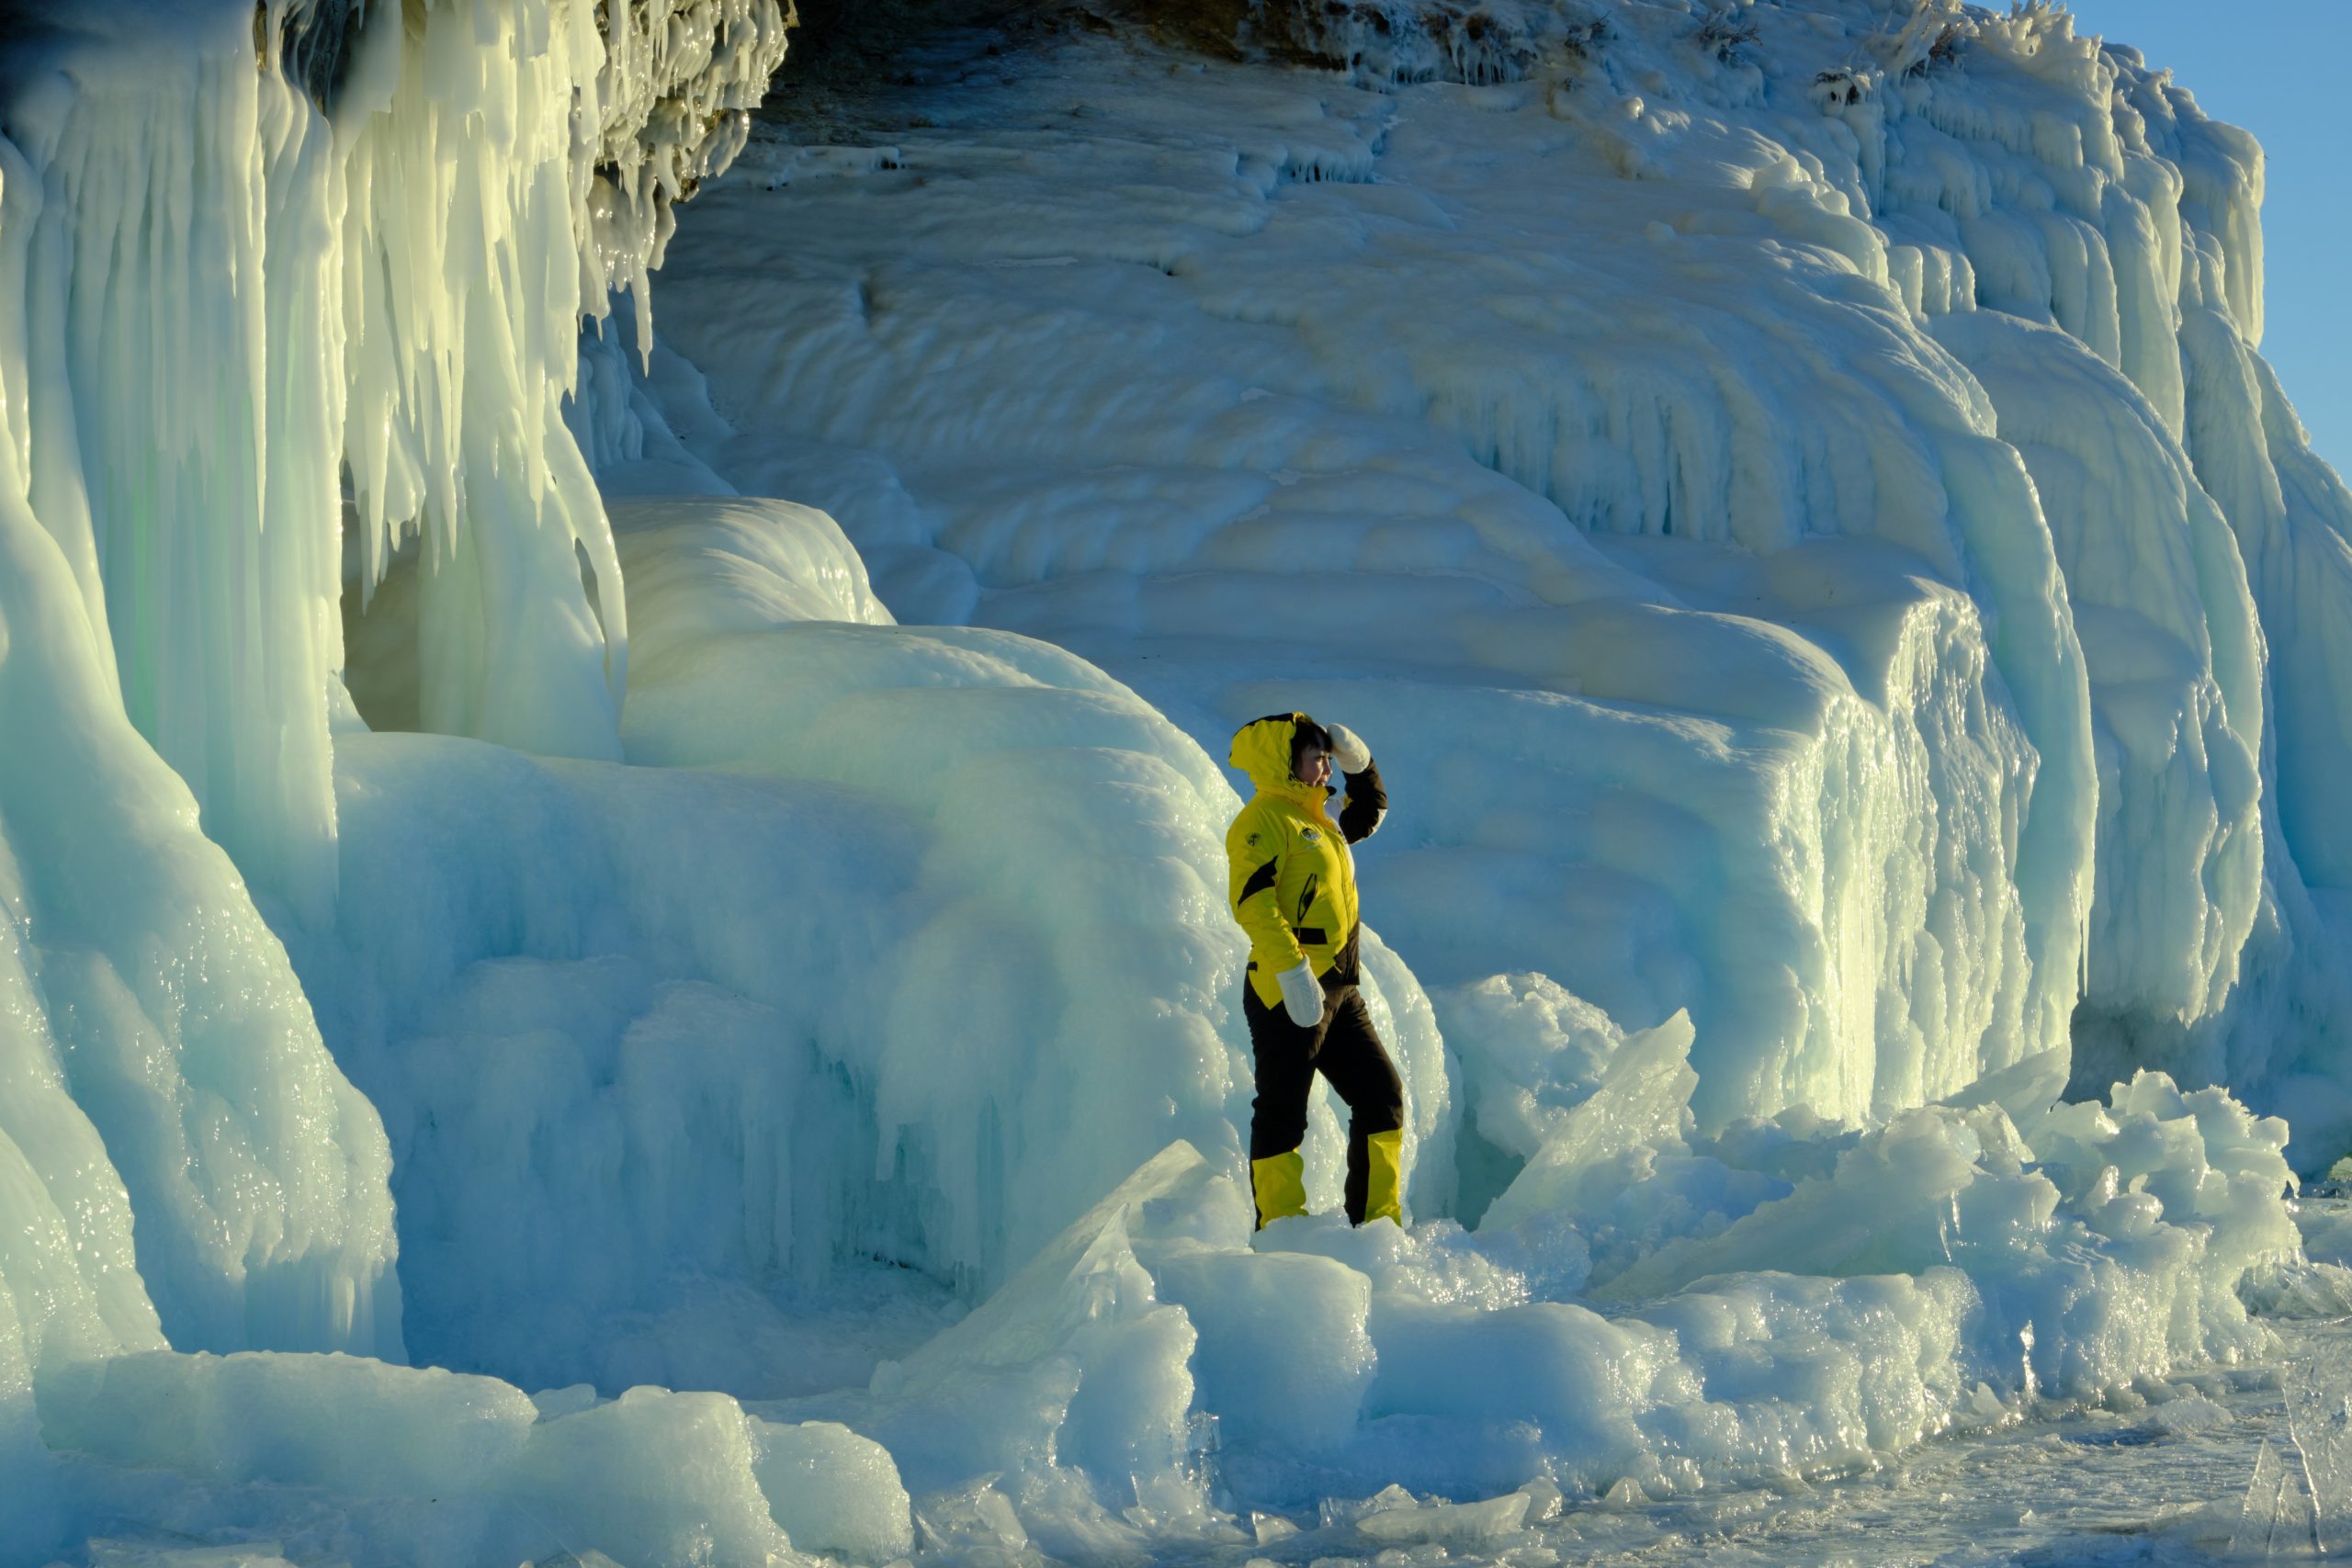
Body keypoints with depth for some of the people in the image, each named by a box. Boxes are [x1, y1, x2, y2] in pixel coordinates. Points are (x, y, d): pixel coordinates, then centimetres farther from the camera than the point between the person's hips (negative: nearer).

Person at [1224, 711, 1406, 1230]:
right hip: (1287, 992, -9)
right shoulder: (1264, 819, -8)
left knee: (1382, 1096, 10)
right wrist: (1292, 969, -28)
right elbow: (1253, 901, -20)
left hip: (1339, 992, 10)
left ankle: (1376, 1223, 17)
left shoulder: (1319, 822, 19)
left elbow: (1370, 810, 39)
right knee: (1282, 1113, -4)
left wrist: (1357, 761, 20)